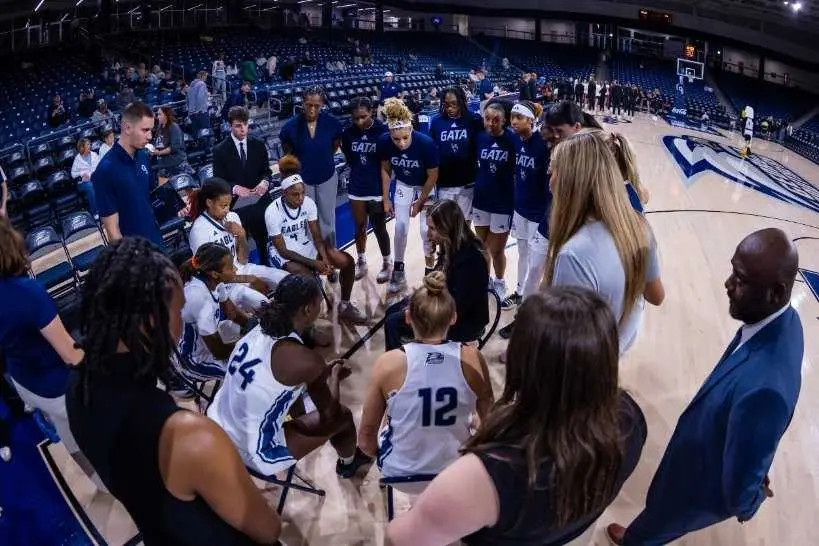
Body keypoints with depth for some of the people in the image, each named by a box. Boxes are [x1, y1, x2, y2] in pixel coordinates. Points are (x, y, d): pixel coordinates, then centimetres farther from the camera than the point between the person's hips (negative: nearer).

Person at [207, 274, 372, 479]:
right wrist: (334, 375, 12)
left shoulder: (260, 331, -4)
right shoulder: (305, 361, -24)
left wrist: (324, 371, 18)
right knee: (343, 416, 10)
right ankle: (348, 463, 42)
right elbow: (329, 410, -5)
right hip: (252, 455, -7)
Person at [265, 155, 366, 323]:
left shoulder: (308, 203, -12)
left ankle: (345, 306, 10)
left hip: (307, 247, 5)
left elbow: (317, 237, -8)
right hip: (284, 254, -5)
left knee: (347, 261, -9)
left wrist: (325, 259, -27)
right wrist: (314, 263, -26)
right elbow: (283, 250, -20)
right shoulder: (273, 212, -24)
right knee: (306, 277, -35)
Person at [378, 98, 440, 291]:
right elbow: (385, 169, -7)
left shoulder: (426, 143, -35)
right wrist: (385, 199, -3)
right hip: (403, 186, 2)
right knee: (400, 226, 0)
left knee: (426, 230, -3)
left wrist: (420, 202, -11)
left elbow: (433, 176, -20)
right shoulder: (384, 142, -27)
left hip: (426, 188, -2)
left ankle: (431, 271, 17)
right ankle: (398, 272, 16)